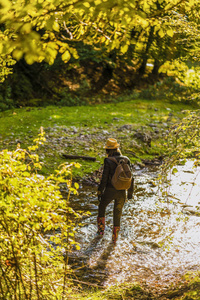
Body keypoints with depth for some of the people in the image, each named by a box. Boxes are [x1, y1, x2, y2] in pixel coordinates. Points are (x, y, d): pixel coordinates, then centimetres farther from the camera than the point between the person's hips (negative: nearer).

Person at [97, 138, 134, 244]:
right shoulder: (126, 160, -2)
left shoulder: (108, 161, -15)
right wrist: (130, 192, 13)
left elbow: (104, 178, -14)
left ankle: (101, 230, 32)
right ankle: (114, 237, 21)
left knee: (102, 207, 26)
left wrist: (99, 193, -2)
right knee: (117, 213, 19)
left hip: (109, 191, -3)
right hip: (121, 192, 3)